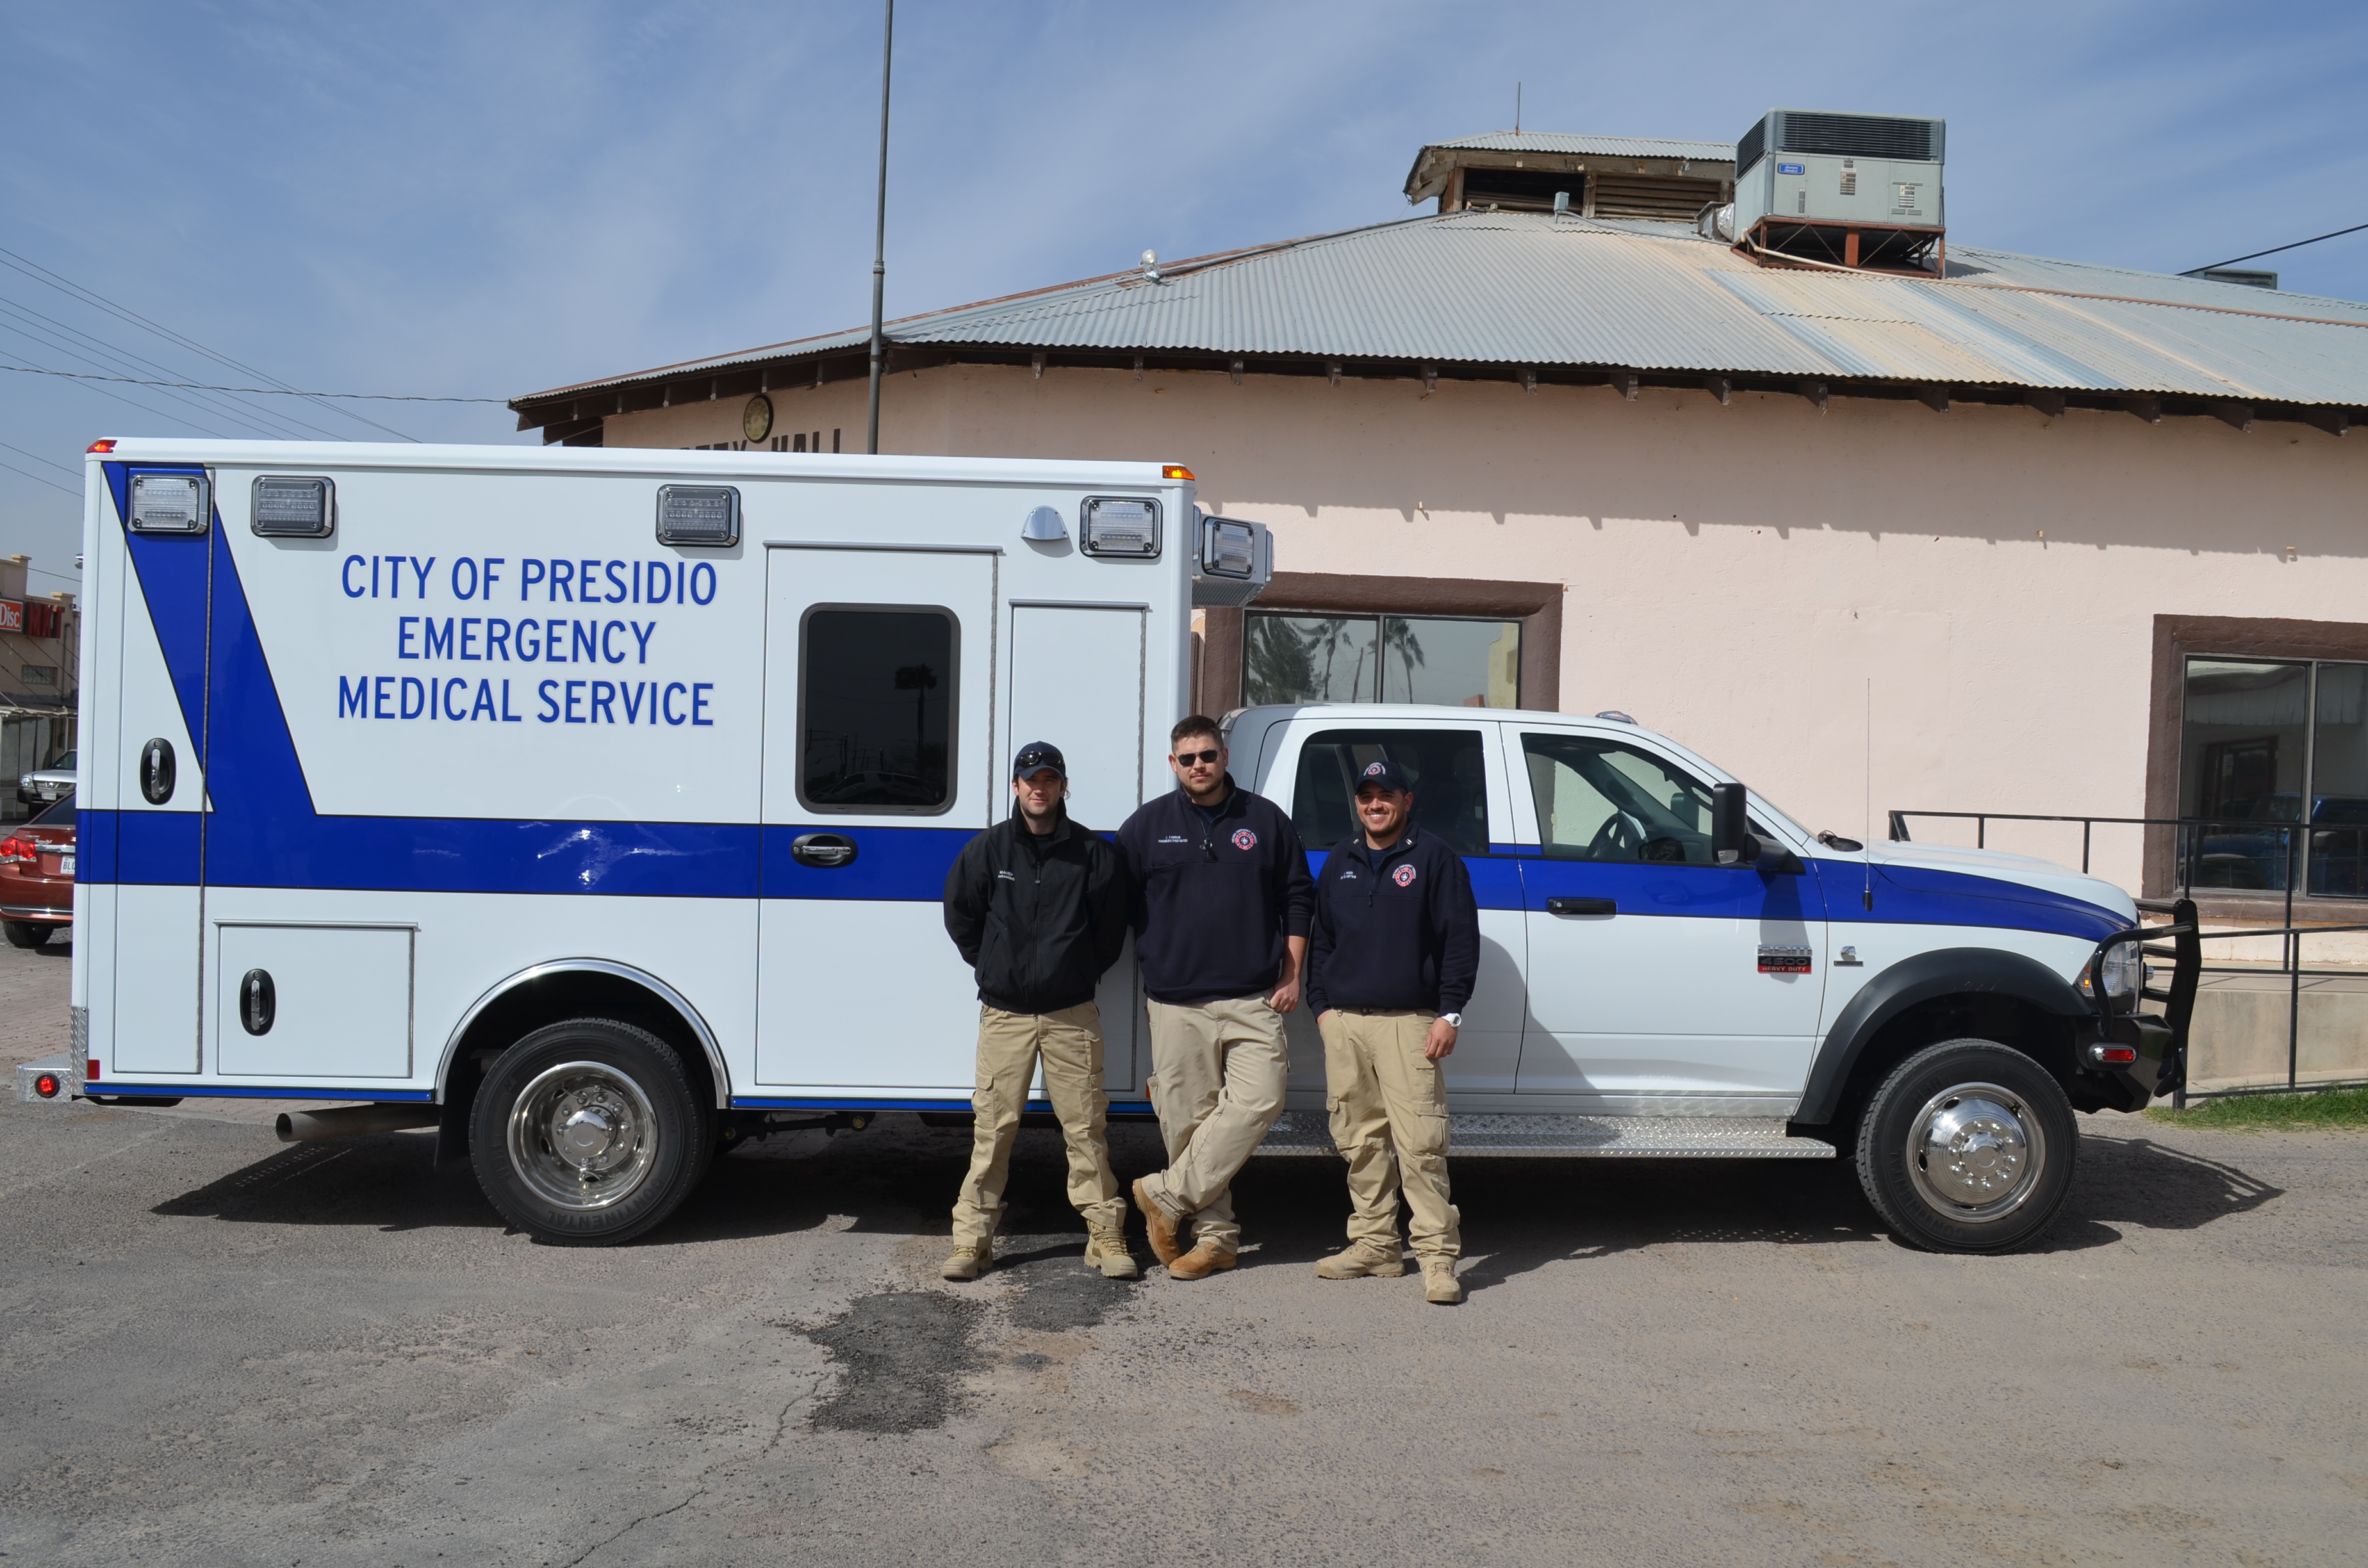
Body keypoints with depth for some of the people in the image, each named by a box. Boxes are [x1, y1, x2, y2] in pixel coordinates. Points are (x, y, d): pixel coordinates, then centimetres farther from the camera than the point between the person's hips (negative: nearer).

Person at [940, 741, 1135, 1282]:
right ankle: (973, 1237, 9)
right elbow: (960, 917, 13)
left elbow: (1112, 924, 9)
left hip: (1072, 1014, 0)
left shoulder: (1093, 852, 0)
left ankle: (1105, 1233, 11)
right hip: (1004, 1013, 0)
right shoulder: (986, 850, 2)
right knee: (993, 1126, 1)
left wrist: (1082, 973, 9)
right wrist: (993, 968, 11)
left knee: (1086, 1126, 1)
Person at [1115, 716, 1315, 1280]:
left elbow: (1297, 899, 11)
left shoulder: (1266, 819, 8)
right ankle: (1216, 1235, 13)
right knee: (1188, 1119, 1)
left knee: (1258, 1099, -15)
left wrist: (1291, 975, 6)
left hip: (1253, 1000, 0)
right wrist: (1152, 958, 6)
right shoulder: (1148, 825, 8)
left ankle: (1166, 1196, -3)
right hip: (1176, 1003, 0)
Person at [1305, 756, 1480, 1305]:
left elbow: (1461, 939, -2)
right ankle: (1375, 1244, 19)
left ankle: (1438, 1255, -4)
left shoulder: (1435, 857, 1)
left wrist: (1450, 1013, -7)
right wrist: (1321, 1004, 13)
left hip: (1409, 1022, -5)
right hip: (1344, 1023, 5)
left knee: (1420, 1142, -10)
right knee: (1359, 1140, 8)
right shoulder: (1340, 861, 17)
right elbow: (1320, 938, 22)